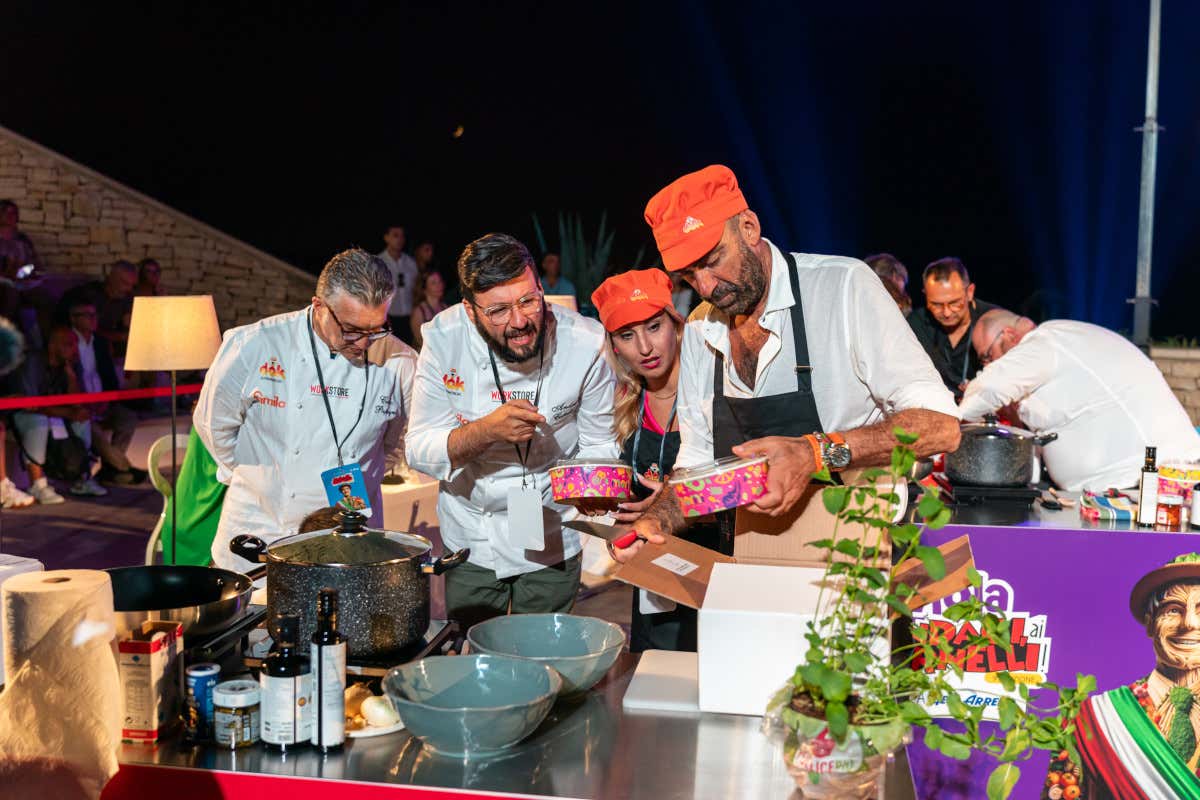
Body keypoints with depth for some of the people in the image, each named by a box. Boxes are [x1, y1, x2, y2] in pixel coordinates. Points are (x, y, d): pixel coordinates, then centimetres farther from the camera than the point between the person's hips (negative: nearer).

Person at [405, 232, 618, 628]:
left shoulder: (586, 343, -19)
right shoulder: (444, 339, -17)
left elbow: (599, 444, -9)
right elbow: (419, 451, -16)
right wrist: (487, 431, -32)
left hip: (551, 540, 0)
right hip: (470, 539, 1)